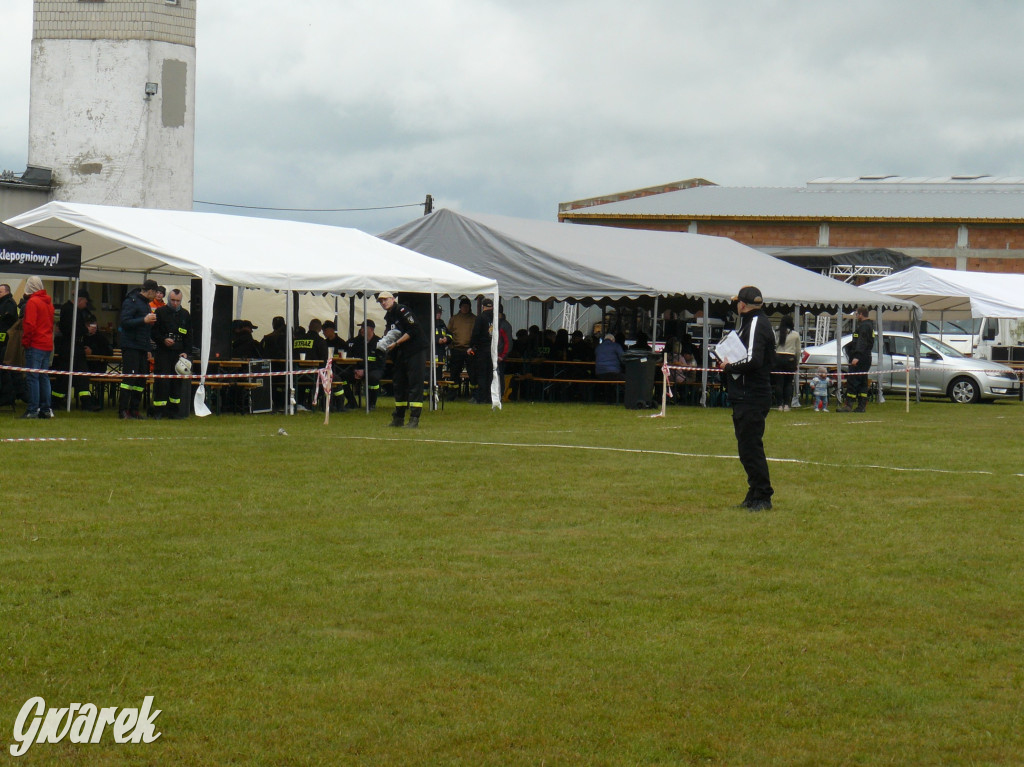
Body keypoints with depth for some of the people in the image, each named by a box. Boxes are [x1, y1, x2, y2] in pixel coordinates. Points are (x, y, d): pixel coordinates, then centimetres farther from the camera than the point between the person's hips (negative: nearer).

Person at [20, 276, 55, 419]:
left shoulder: (32, 302, -11)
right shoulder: (49, 303, 14)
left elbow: (29, 325, -16)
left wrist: (25, 341, -8)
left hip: (35, 345, -8)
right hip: (48, 345, 8)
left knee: (32, 377, -7)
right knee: (44, 377, 11)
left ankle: (33, 410, -11)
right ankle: (46, 409, 11)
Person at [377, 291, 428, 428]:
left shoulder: (401, 310, -12)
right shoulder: (388, 317, 15)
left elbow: (413, 330, -19)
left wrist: (396, 343, -17)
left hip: (416, 351, -10)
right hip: (401, 354, 10)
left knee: (415, 384, -10)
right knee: (398, 383, 11)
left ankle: (414, 418, -14)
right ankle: (398, 418, 19)